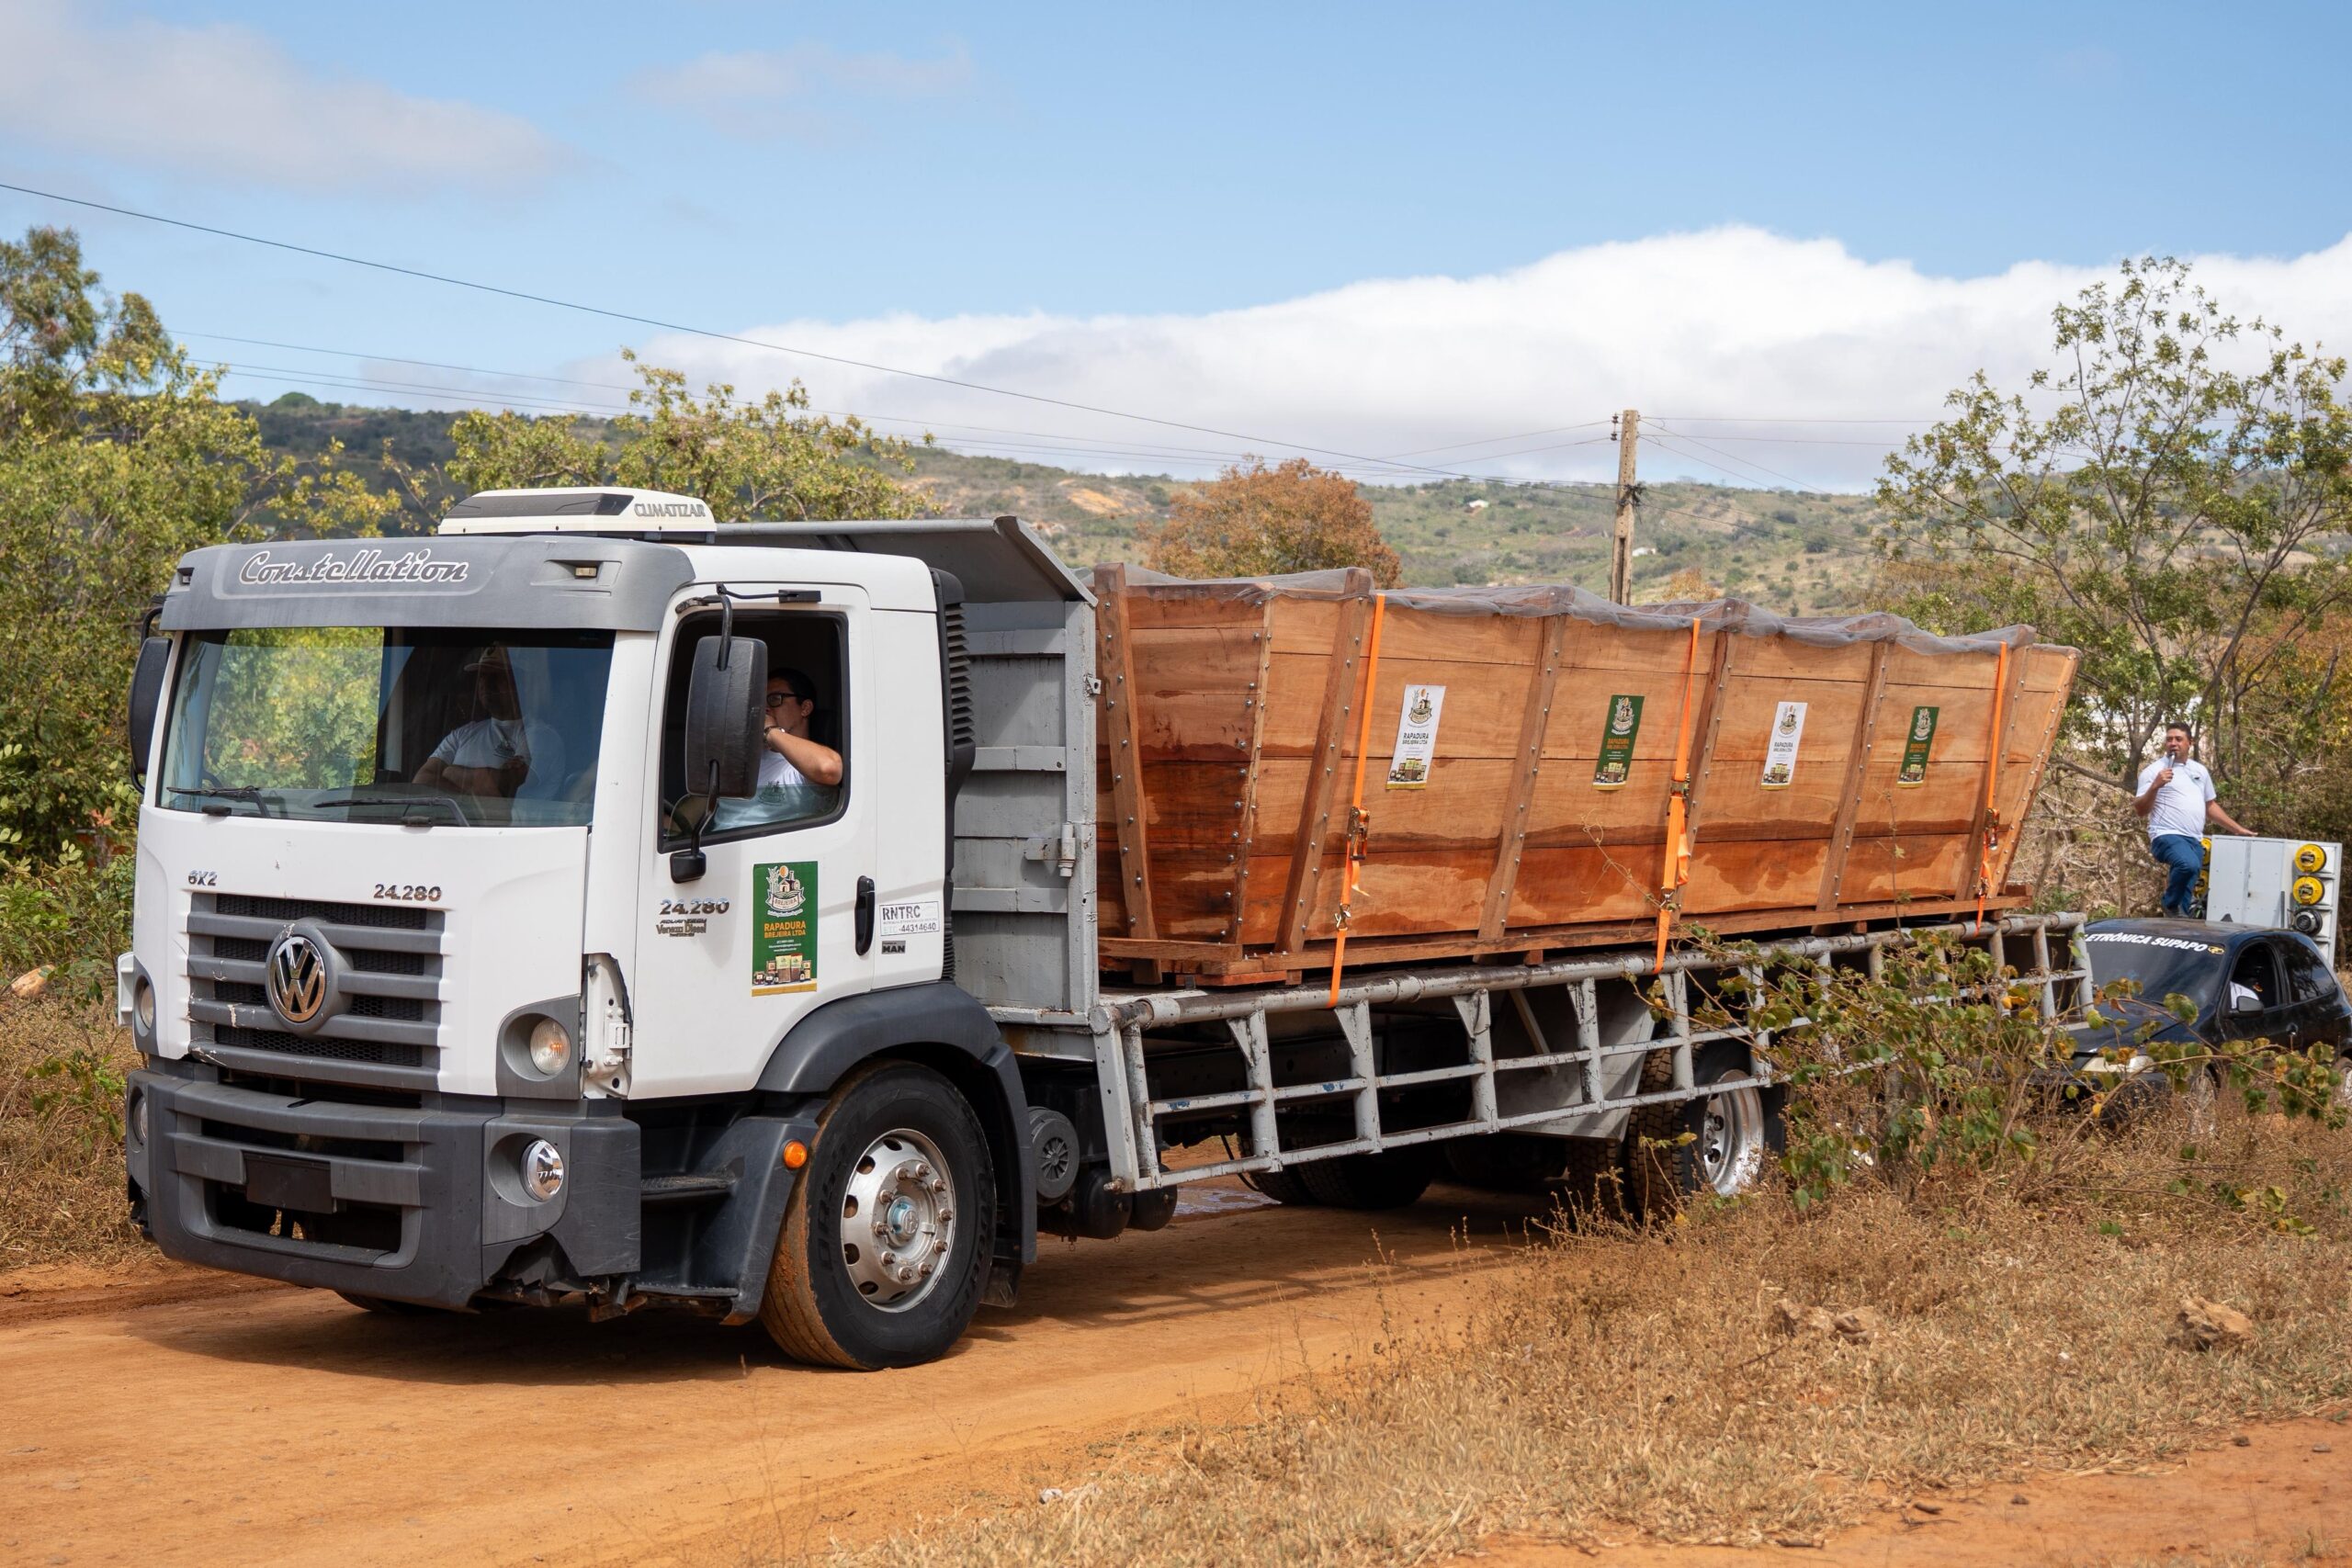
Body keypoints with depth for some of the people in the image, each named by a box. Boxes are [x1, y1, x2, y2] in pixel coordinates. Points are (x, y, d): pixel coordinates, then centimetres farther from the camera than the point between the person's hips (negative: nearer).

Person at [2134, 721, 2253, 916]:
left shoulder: (2200, 770, 20)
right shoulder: (2154, 771, 0)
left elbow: (2210, 806, 30)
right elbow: (2140, 810, -5)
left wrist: (2238, 829, 28)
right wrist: (2155, 786, -20)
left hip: (2195, 840, 6)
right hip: (2168, 835, -6)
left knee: (2185, 897, 0)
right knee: (2188, 864, -36)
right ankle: (2170, 906, -14)